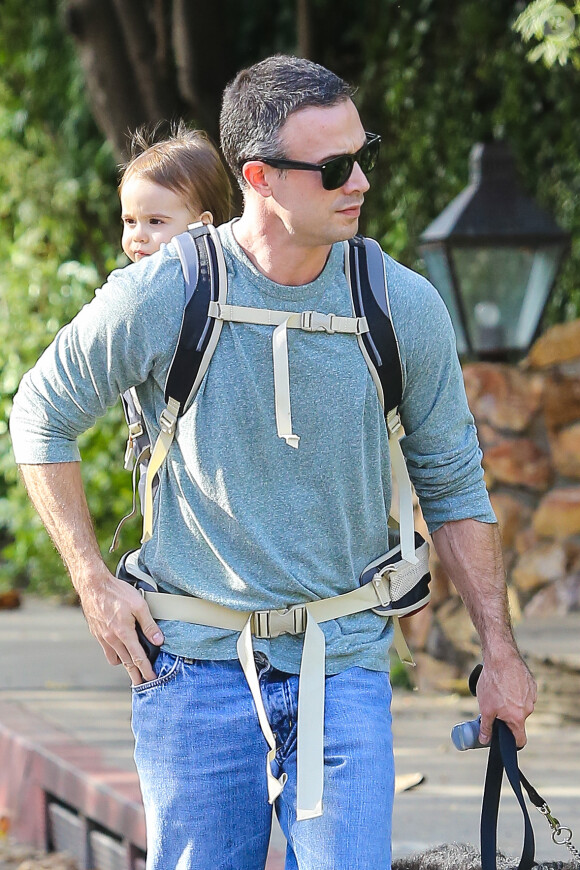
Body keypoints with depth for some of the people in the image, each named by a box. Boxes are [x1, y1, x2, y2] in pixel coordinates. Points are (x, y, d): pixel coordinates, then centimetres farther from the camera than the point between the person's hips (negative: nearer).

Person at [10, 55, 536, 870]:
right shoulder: (157, 298, -10)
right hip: (195, 662, -1)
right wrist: (93, 583, 1)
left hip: (344, 667, 1)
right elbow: (42, 418, 7)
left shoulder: (405, 307, -4)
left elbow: (453, 483, 9)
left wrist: (499, 651, 9)